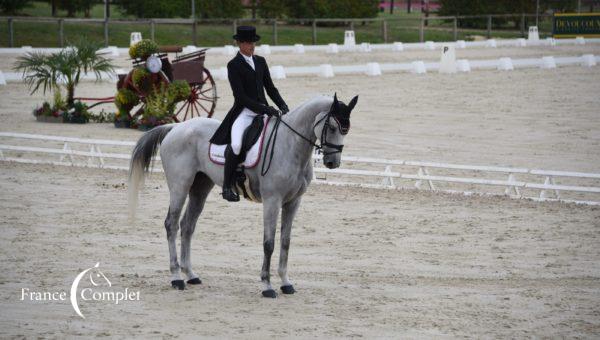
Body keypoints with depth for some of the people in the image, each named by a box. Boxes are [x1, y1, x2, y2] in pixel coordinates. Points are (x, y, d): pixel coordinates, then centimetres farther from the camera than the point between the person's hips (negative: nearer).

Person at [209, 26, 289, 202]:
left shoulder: (260, 62, 14)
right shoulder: (233, 65, -5)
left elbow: (270, 88, 17)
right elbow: (240, 96, -12)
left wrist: (282, 105, -1)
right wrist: (263, 108, -20)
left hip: (263, 111, 6)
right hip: (244, 113, -6)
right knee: (236, 145, -31)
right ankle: (227, 186, -18)